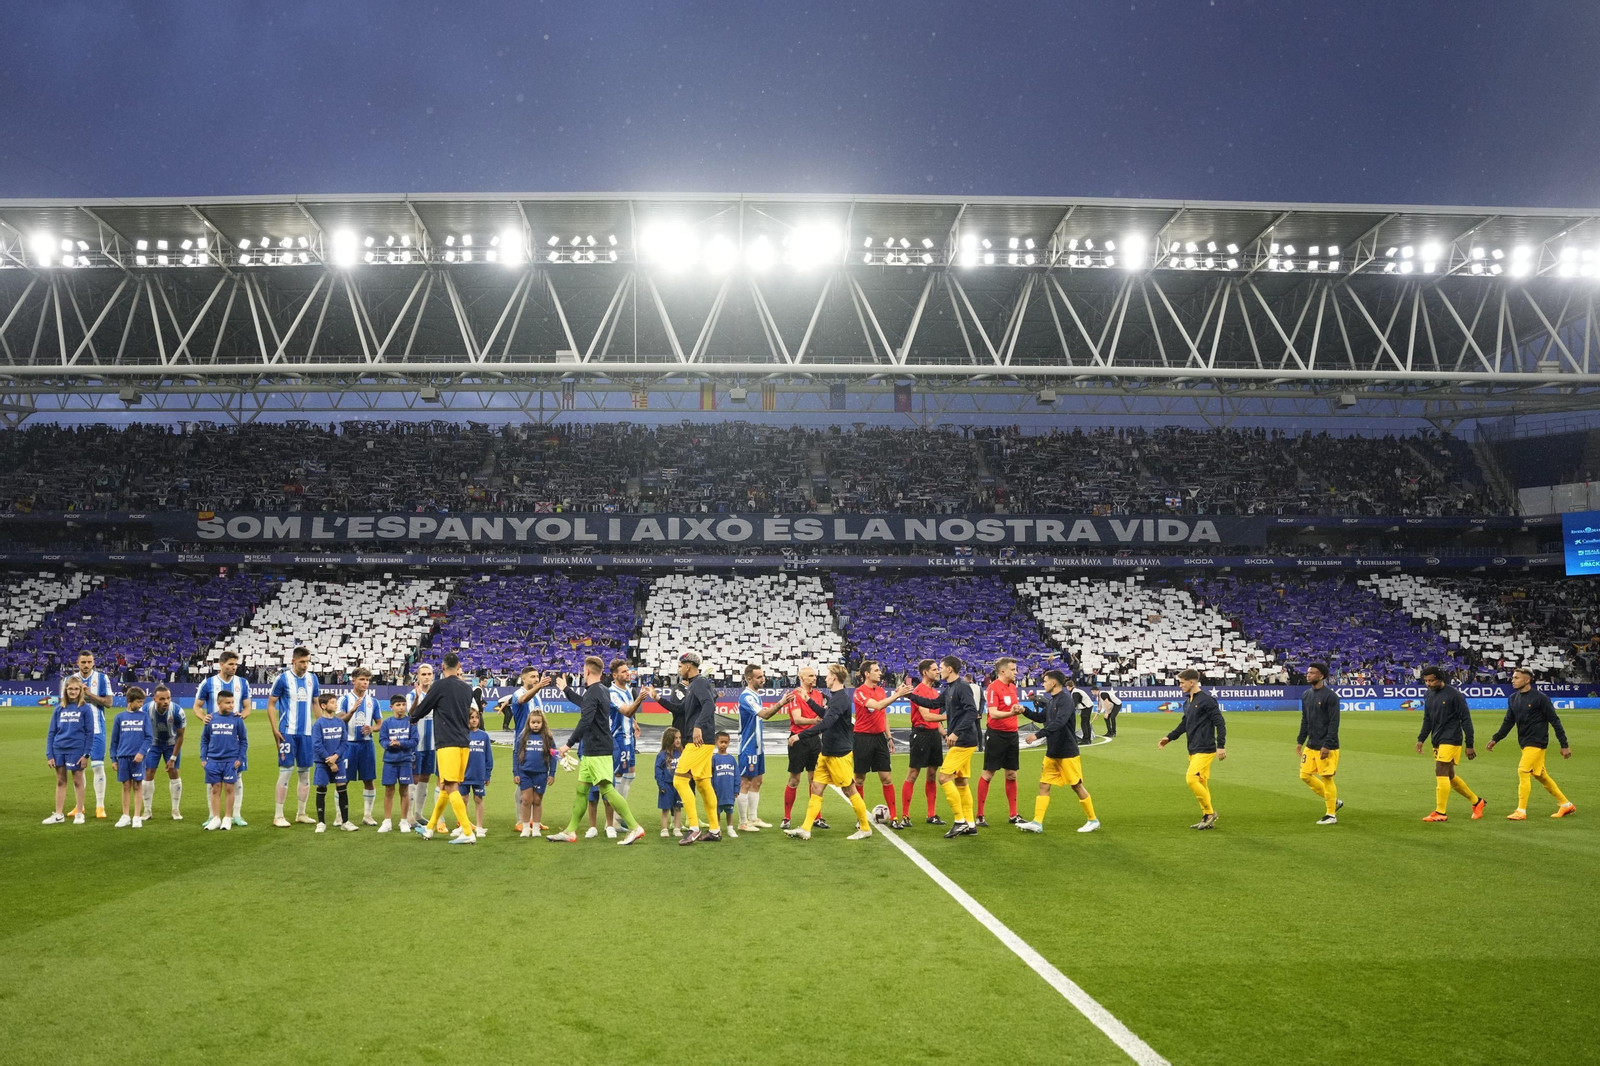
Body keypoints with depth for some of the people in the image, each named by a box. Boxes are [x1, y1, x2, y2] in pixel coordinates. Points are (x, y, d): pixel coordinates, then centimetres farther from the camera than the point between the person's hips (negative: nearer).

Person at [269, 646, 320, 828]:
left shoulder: (312, 679, 8)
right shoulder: (283, 678, -6)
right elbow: (271, 704, -3)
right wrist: (275, 729, -10)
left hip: (307, 732, 5)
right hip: (288, 732, -5)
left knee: (305, 772, 9)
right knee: (286, 771, -5)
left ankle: (301, 813, 19)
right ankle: (278, 816, 3)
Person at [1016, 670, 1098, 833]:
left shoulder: (1065, 700, -17)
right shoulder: (1051, 700, 9)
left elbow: (1059, 723, -30)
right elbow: (1041, 718, 22)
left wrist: (1038, 735, -34)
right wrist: (1025, 710, 8)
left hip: (1067, 753, -8)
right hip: (1052, 752, 8)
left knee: (1077, 786, 2)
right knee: (1044, 785, 4)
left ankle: (1093, 820, 18)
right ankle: (1037, 823, 4)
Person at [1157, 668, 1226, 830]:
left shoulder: (1206, 699, -14)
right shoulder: (1188, 701, 13)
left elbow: (1220, 722, -15)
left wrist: (1221, 746, -19)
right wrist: (1169, 737, 19)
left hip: (1205, 750, -9)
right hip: (1193, 749, 9)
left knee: (1191, 779, -15)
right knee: (1201, 783, 11)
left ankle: (1210, 812, -1)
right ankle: (1208, 819, 18)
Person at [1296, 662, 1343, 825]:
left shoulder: (1330, 696, -13)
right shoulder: (1306, 695, 9)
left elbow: (1334, 723, -16)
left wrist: (1327, 746, -20)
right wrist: (1300, 741, 13)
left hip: (1326, 747, -8)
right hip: (1310, 746, 8)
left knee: (1326, 778, -3)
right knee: (1305, 775, 8)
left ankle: (1331, 815, 10)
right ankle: (1334, 801, 24)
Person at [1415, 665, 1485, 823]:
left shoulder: (1454, 694, -13)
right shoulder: (1428, 695, 9)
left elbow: (1466, 719, -11)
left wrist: (1469, 745, -12)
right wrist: (1421, 739, 8)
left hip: (1451, 740, -8)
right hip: (1437, 741, 8)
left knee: (1441, 773, -13)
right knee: (1449, 776, 14)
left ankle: (1441, 813, -8)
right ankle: (1477, 802, 31)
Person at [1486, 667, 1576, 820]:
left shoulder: (1540, 698, -12)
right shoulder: (1513, 699, 7)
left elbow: (1554, 721, -10)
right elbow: (1508, 722, 13)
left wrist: (1564, 745, -10)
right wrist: (1495, 739, 3)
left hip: (1537, 742, -8)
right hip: (1524, 743, 8)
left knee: (1523, 771, -16)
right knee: (1540, 775, 14)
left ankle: (1521, 811, -12)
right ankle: (1566, 805, 29)